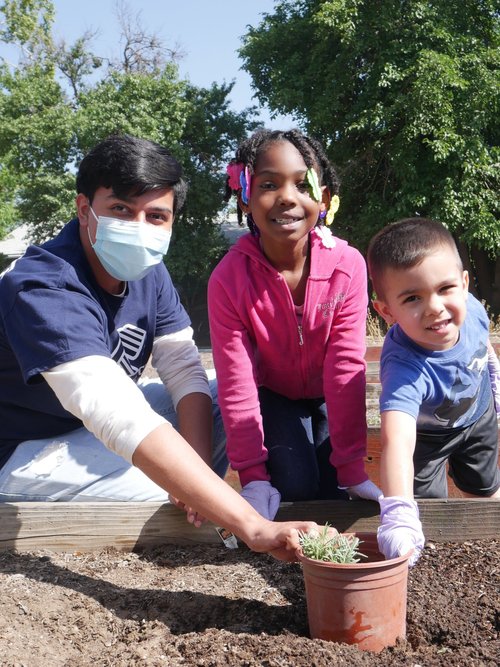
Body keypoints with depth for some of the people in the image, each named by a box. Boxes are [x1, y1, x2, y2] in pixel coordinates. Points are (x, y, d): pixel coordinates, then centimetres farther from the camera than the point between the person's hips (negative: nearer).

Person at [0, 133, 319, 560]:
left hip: (92, 426, 8)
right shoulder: (43, 292, -34)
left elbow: (185, 372, -6)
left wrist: (197, 463, -25)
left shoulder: (147, 271, -7)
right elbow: (124, 421, -45)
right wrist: (252, 525, -50)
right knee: (173, 482, -24)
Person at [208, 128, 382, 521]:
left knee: (333, 492, -8)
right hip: (273, 395, -1)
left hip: (328, 396, 1)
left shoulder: (348, 266, -27)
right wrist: (253, 474, -26)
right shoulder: (228, 279, -27)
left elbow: (346, 365, -25)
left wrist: (352, 467, -24)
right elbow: (236, 380, -24)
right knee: (295, 482, -19)